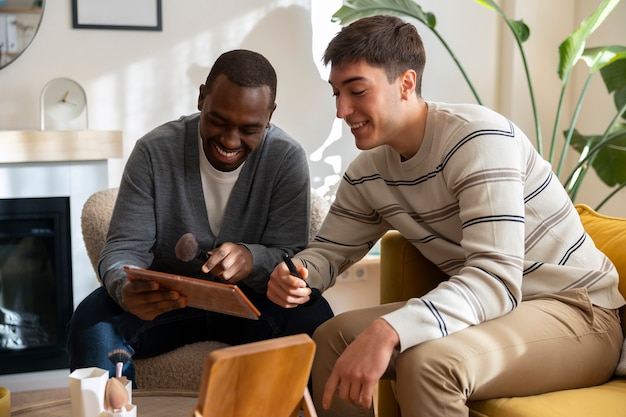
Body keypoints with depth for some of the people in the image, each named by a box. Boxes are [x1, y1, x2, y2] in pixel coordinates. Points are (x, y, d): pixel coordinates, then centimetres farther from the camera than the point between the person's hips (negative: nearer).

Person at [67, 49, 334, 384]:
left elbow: (289, 255, -13)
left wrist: (252, 259, -37)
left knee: (314, 318, -29)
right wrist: (126, 289, -36)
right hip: (163, 299, 1)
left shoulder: (287, 158, -11)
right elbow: (124, 247, -12)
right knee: (92, 320, -27)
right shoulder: (154, 151, -11)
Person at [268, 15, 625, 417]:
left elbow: (497, 279, -32)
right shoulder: (367, 173, 0)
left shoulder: (478, 137, -23)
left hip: (577, 310, -7)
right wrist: (296, 273, -13)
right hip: (492, 306, 7)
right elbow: (330, 249, 12)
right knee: (333, 336, 1)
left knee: (426, 362, -33)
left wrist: (387, 330, -45)